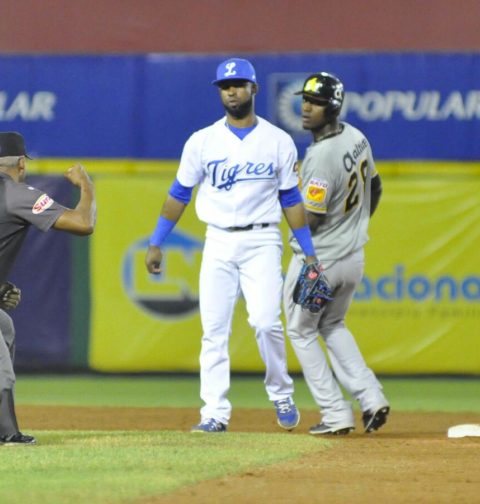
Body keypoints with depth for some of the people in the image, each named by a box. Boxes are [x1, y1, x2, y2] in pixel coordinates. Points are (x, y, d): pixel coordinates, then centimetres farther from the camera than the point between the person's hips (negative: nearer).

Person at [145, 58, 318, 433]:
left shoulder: (279, 142, 4)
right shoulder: (202, 141, 6)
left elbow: (291, 200, 7)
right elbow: (179, 194, 10)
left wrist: (309, 253, 2)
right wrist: (156, 244, 6)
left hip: (262, 242, -1)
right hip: (219, 243, 2)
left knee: (266, 321, -15)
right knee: (214, 330, -3)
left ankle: (281, 396, 6)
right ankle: (215, 413, -1)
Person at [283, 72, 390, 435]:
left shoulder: (321, 157, -27)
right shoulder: (357, 139, 0)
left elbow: (309, 219, -25)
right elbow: (375, 188, 15)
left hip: (317, 261, -8)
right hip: (354, 257, 8)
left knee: (301, 332, 12)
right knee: (333, 326, 27)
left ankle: (337, 415, 7)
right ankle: (371, 398, 11)